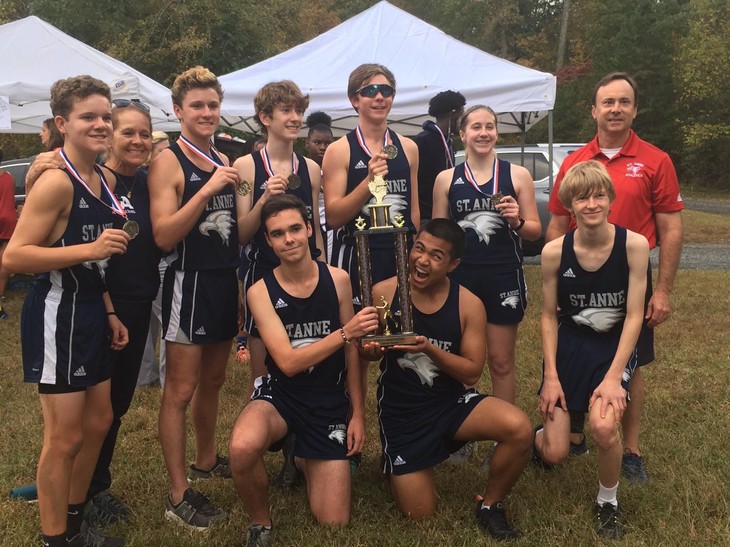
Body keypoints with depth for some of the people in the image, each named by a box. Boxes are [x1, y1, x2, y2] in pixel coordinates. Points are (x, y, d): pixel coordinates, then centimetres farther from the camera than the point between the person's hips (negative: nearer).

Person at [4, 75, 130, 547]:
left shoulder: (105, 179, 9)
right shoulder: (57, 181, -18)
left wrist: (109, 312, 15)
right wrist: (89, 248, -28)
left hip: (90, 313, 9)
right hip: (58, 314, -9)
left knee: (99, 422, 18)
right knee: (65, 436, 1)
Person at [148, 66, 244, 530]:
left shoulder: (223, 161, 12)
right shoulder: (168, 162, -9)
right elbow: (164, 236, -20)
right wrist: (207, 191, -24)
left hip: (226, 281, 7)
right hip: (189, 282, -7)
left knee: (213, 380, 19)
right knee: (181, 390, -2)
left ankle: (206, 461, 37)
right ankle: (179, 496, 7)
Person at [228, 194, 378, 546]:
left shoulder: (337, 279, -6)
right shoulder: (261, 291, -12)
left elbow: (352, 351, 2)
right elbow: (287, 362, -21)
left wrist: (358, 413, 2)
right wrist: (345, 332, -32)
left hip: (330, 402, 2)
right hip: (280, 394, -1)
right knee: (243, 449, -38)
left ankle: (303, 461, 33)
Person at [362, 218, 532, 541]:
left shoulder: (469, 305, -11)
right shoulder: (383, 293, -12)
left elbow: (472, 373, -10)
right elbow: (366, 351, -1)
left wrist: (429, 349, -25)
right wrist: (370, 349, -26)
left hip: (451, 403, 1)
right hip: (400, 412, -1)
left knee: (520, 429, -27)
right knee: (419, 517, 0)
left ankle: (490, 506, 2)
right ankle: (400, 469, 36)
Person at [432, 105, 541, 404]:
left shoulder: (518, 175, 3)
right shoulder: (446, 179, 6)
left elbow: (535, 230, 6)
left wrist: (517, 221, -15)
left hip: (504, 277, -1)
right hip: (461, 277, 1)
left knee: (501, 362, 8)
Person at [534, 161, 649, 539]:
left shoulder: (634, 244, -16)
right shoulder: (554, 252, -13)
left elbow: (634, 315, -13)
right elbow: (549, 316, -2)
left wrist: (613, 376, -17)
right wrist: (550, 375, -6)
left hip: (614, 347, -1)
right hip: (568, 345, 1)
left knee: (604, 426, -29)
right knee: (554, 454, -2)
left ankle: (608, 501, 4)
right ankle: (543, 431, 40)